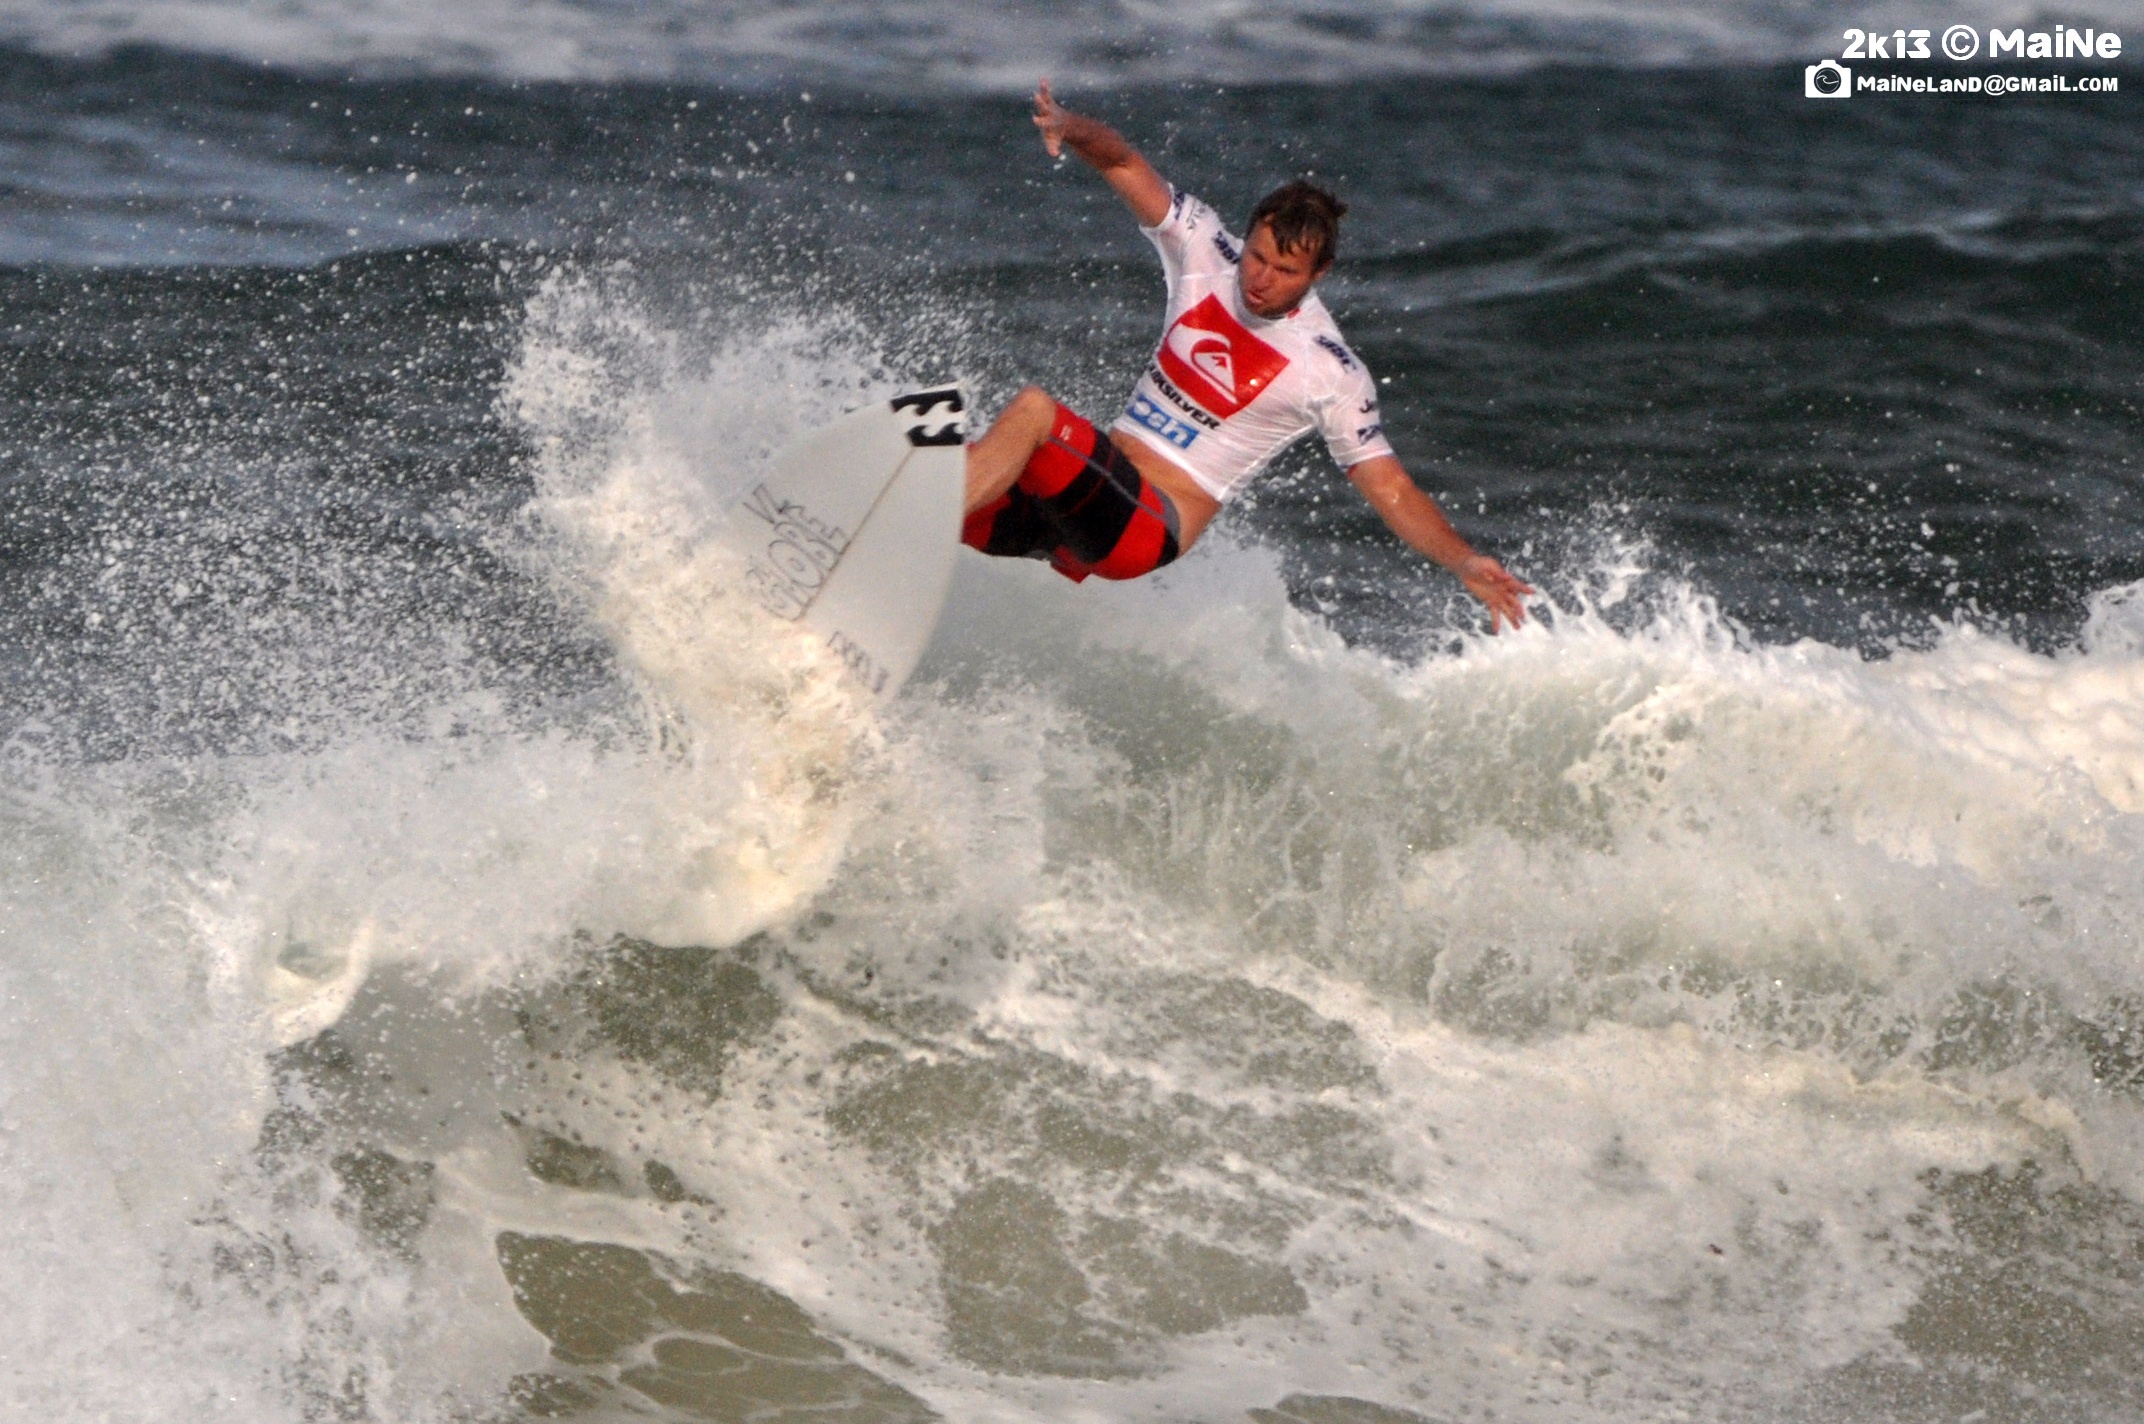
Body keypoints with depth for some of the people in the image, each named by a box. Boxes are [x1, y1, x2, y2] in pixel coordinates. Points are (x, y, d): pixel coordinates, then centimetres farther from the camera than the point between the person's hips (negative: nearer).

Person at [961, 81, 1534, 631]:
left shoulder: (1332, 374, -9)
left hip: (1151, 526, -6)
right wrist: (1068, 126, -22)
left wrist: (1464, 562, -22)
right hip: (1090, 482, 6)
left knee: (1033, 408, -31)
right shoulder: (1206, 249, 2)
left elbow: (1393, 491, -6)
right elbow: (1123, 163, 1)